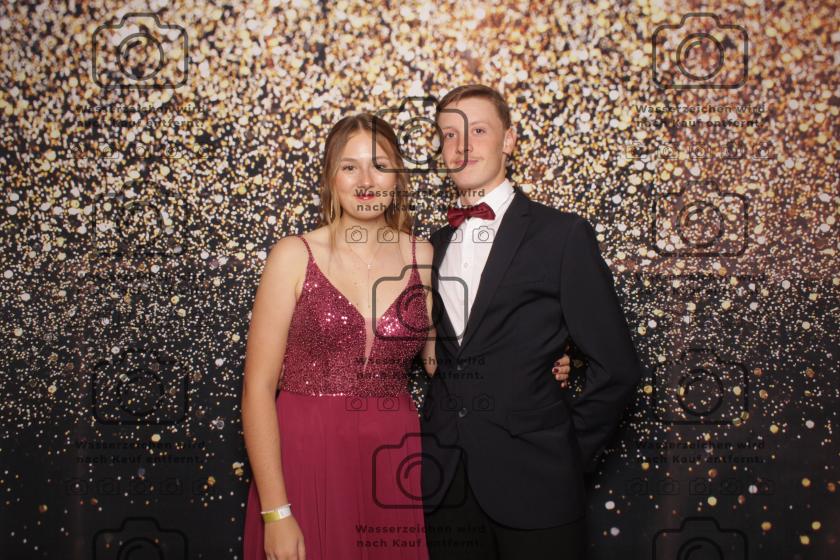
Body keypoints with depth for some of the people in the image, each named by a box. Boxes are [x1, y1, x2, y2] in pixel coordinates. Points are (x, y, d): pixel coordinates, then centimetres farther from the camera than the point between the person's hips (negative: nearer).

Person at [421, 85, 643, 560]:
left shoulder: (563, 235, -6)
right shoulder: (436, 245, 10)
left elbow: (616, 368, -7)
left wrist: (565, 459, -4)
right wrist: (437, 441, 5)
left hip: (533, 485, -4)